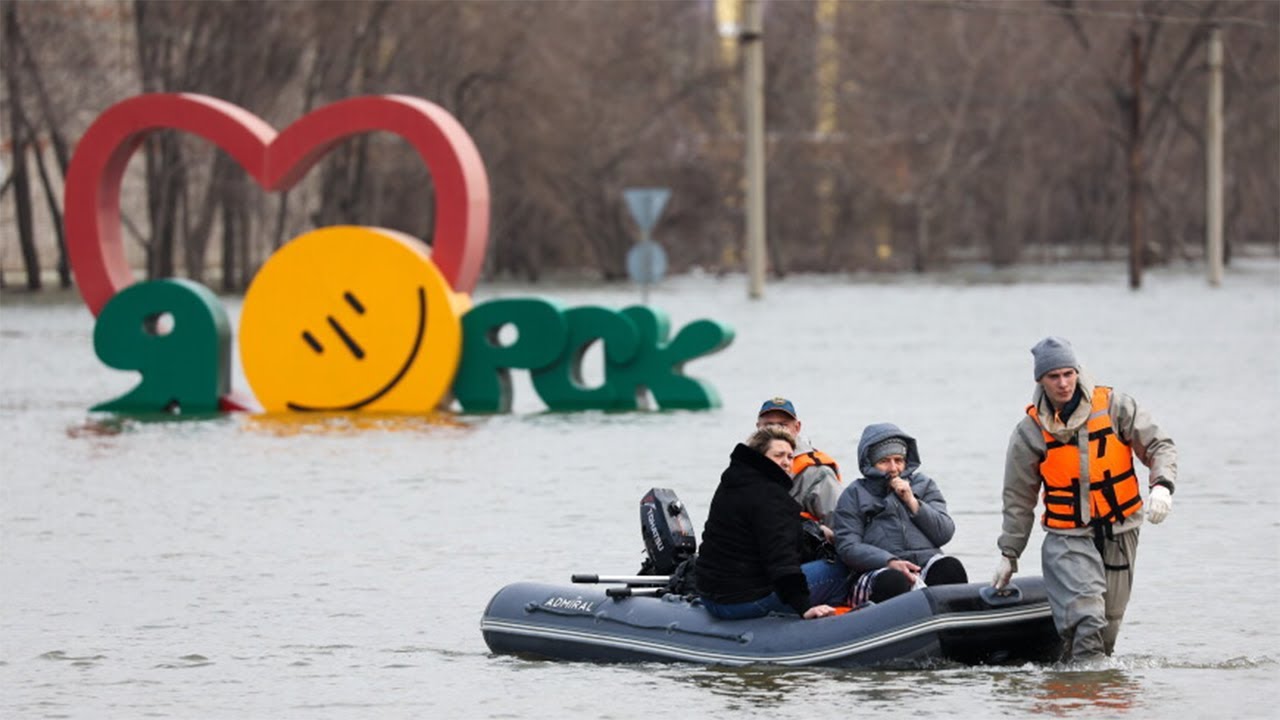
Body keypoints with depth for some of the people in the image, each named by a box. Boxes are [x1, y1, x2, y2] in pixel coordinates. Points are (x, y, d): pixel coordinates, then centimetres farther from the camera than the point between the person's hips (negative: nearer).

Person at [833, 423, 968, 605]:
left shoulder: (923, 485, 24)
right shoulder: (855, 494, 16)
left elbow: (945, 534, 13)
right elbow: (848, 547, 2)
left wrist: (912, 502, 3)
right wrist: (890, 562, -14)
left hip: (928, 562, 2)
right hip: (880, 569, -2)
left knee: (950, 567, -32)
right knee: (893, 581, -38)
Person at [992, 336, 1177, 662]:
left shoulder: (1114, 406, -3)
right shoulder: (1029, 432, -1)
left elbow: (1159, 446, 0)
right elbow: (1019, 498, 8)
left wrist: (1162, 486, -21)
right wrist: (1009, 555, 10)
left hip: (1119, 535, 2)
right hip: (1067, 537, -2)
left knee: (1108, 624, 6)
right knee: (1087, 618, -21)